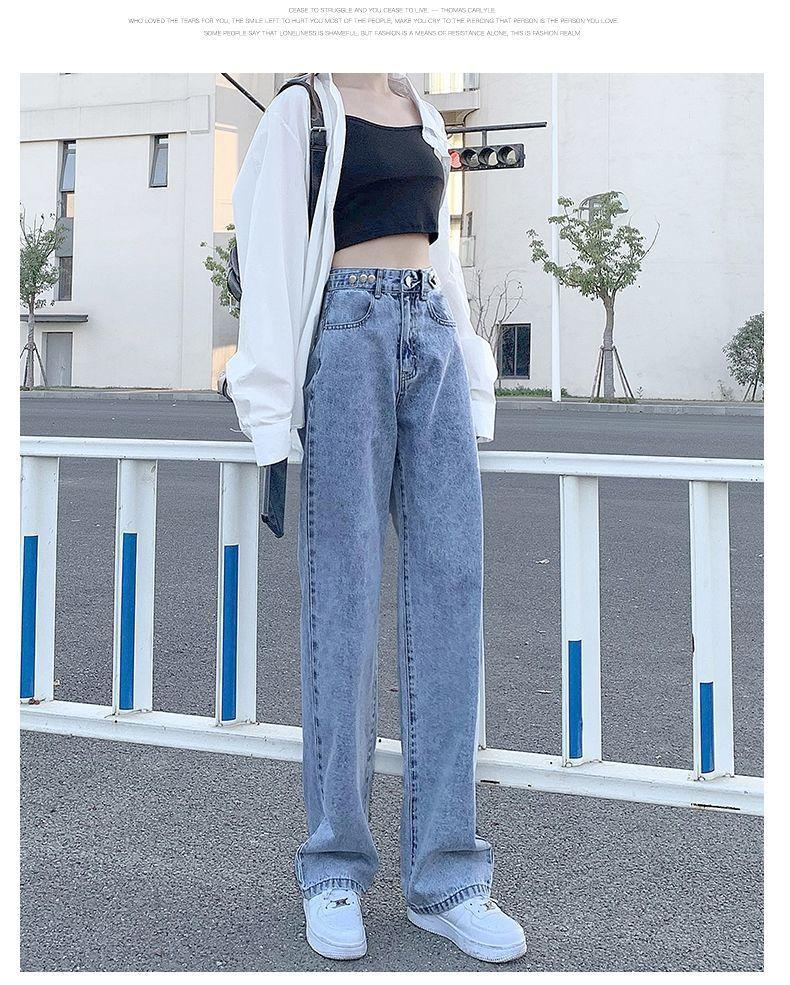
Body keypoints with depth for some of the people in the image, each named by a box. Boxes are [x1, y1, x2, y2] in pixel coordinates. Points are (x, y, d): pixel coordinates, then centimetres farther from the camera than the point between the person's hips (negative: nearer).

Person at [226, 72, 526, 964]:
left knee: (450, 585, -3)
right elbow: (268, 254, -4)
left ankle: (444, 874, 3)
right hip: (346, 332, -5)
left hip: (434, 336, 5)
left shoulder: (423, 113, 22)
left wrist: (473, 389, 13)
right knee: (344, 594, -5)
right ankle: (334, 870, 6)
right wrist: (271, 419, -13)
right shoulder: (300, 110, 5)